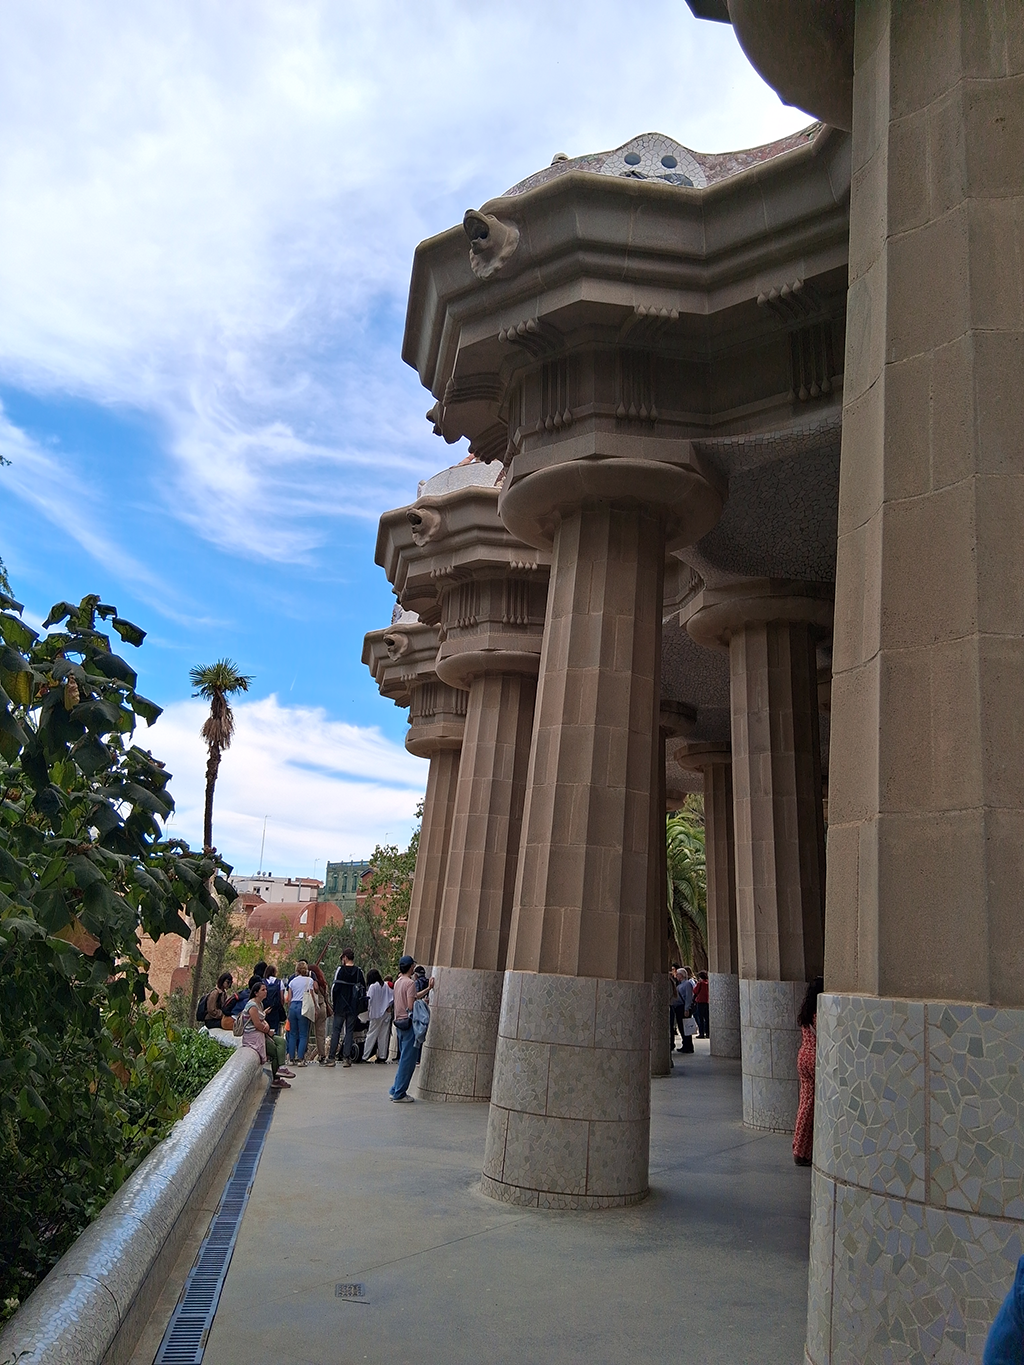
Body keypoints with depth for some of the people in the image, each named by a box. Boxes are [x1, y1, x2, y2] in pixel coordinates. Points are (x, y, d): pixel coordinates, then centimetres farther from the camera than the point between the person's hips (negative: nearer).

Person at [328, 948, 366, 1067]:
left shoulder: (340, 969, -6)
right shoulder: (359, 971, 3)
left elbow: (335, 987, -8)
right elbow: (363, 989, 5)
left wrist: (333, 1001, 6)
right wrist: (361, 1006, 13)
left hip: (340, 1006, -2)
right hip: (353, 1007, 2)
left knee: (336, 1031, 4)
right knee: (349, 1031, 6)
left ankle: (331, 1058, 2)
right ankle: (346, 1058, 2)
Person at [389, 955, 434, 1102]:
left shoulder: (398, 982, 13)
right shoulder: (410, 983, -15)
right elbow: (411, 1006, -21)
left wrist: (428, 988, 26)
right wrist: (423, 1003, -5)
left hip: (399, 1023, 9)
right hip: (408, 1023, -9)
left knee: (404, 1059, 18)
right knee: (408, 1060, -3)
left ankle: (396, 1090, 22)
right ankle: (399, 1094, 0)